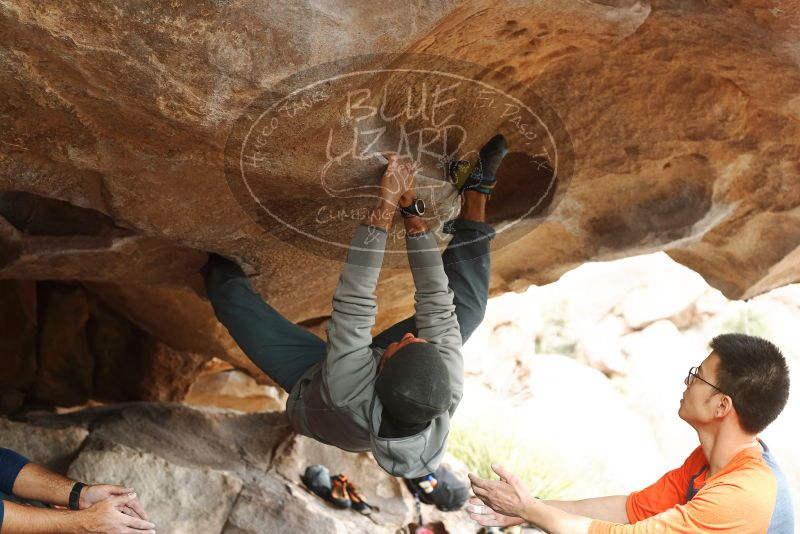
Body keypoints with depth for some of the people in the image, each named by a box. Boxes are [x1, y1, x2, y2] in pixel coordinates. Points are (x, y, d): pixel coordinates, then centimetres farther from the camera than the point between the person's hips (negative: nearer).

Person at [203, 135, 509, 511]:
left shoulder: (347, 389, -52)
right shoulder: (448, 394, -44)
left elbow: (354, 302, -48)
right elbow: (435, 301, -37)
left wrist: (387, 205, -50)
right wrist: (412, 210, -37)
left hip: (309, 381, -2)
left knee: (234, 298, 1)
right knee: (466, 303, -6)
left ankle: (218, 270, 36)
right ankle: (475, 196, 7)